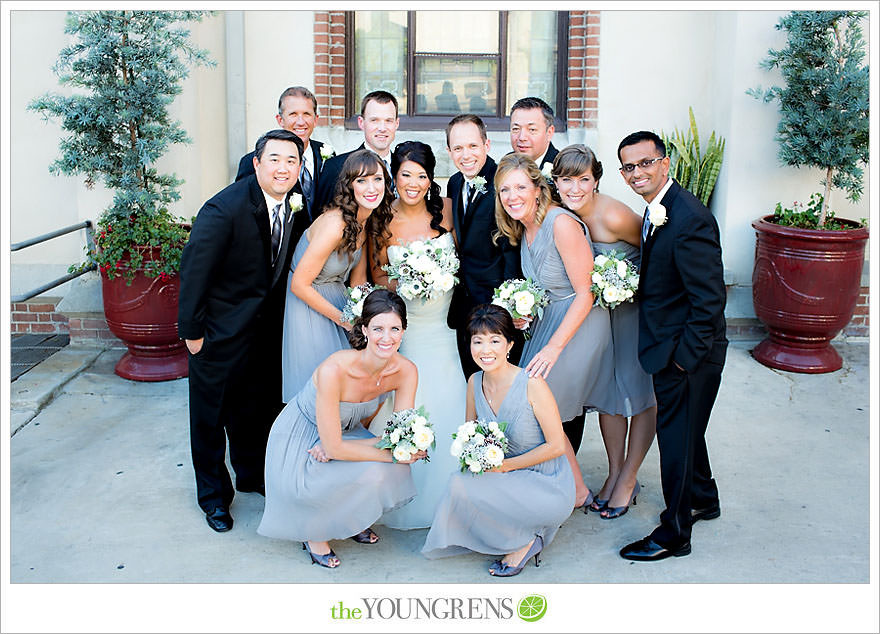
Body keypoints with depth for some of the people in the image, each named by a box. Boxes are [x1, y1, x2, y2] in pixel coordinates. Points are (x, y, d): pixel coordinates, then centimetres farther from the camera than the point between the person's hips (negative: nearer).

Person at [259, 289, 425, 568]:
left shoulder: (406, 371, -21)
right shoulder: (334, 369, -36)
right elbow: (334, 447, -31)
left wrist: (335, 447, -25)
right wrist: (394, 455, -26)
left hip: (346, 433, 5)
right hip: (300, 438, -5)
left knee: (394, 473, -19)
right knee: (370, 473, -27)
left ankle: (351, 519, 12)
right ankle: (315, 533, 1)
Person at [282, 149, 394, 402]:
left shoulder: (366, 220, -4)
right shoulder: (335, 224, -30)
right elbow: (299, 284, -25)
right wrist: (344, 319, -17)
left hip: (336, 300, 8)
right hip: (308, 305, -8)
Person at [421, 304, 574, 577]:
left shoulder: (531, 384, -19)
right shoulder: (475, 382, -1)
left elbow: (556, 446, -14)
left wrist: (504, 465, -17)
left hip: (548, 486, -7)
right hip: (509, 482, 7)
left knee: (462, 485, -23)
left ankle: (524, 541, -2)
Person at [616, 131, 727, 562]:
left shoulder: (690, 219, -25)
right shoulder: (656, 210, 5)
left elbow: (710, 298, -25)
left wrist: (686, 357, -20)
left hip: (687, 352, -9)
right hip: (671, 347, 10)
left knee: (677, 436, 4)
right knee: (683, 429, 25)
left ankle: (673, 534, 22)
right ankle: (703, 500, 48)